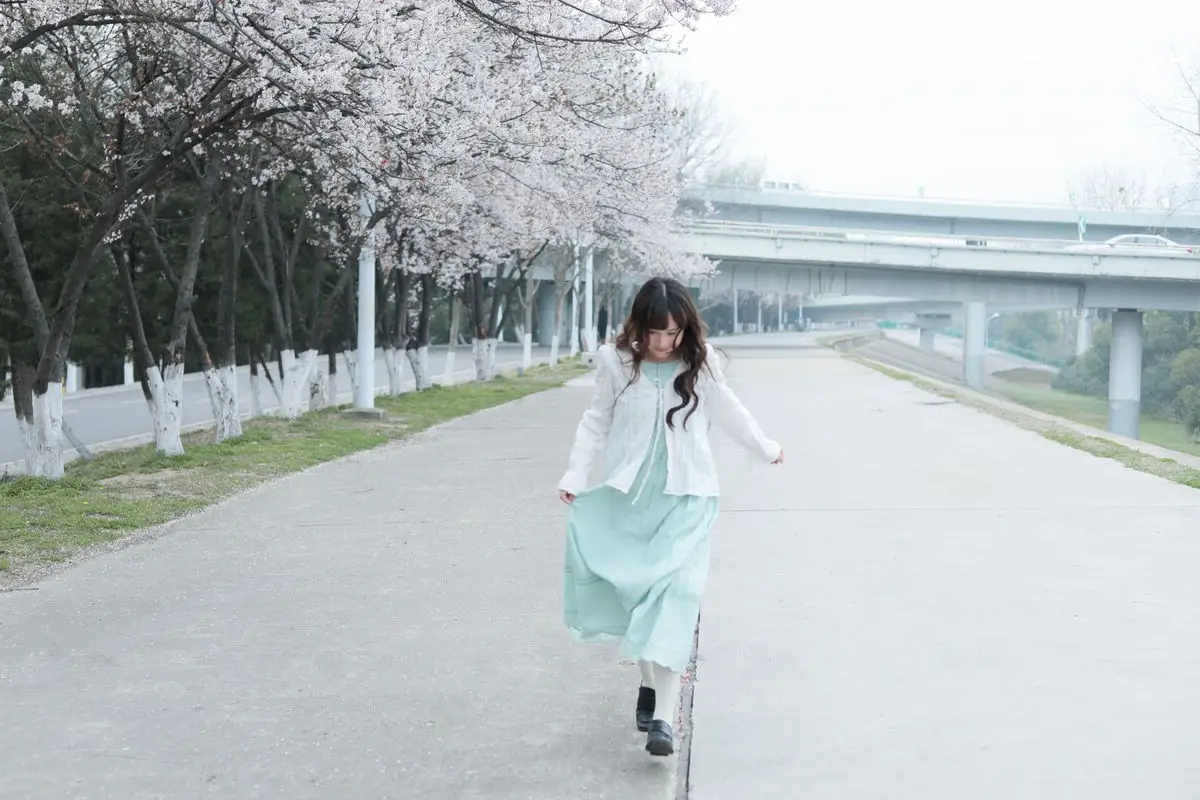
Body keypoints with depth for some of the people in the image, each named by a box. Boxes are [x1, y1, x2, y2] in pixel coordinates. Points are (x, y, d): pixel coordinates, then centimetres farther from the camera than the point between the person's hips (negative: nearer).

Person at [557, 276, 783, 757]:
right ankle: (649, 681, 28)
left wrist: (764, 448, 27)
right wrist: (576, 473, -5)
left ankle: (663, 717, -14)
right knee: (635, 592, 5)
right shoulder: (617, 363, -5)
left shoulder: (700, 363, -2)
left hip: (685, 499, -1)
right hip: (628, 496, 1)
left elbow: (727, 410, 14)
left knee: (675, 594, -11)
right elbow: (597, 421, 5)